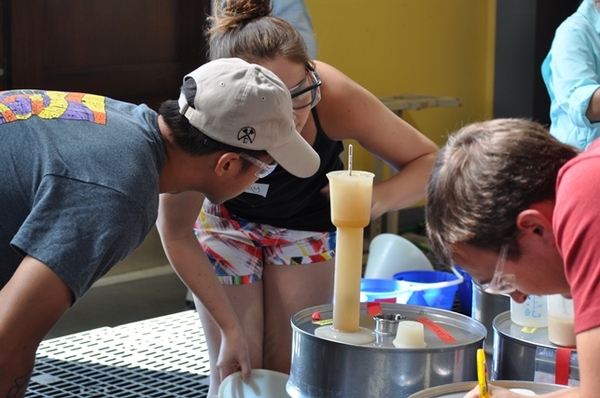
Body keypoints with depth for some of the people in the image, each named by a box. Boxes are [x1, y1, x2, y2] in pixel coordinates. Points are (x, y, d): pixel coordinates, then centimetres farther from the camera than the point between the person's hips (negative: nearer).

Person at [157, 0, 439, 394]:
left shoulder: (336, 97, -38)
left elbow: (428, 162, -24)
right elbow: (176, 232, -21)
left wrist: (377, 199, -44)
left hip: (309, 220, 1)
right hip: (227, 218, -1)